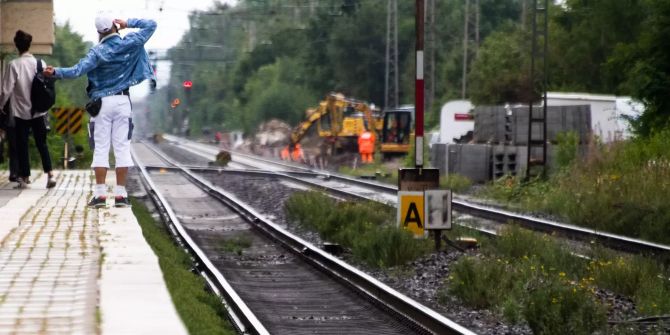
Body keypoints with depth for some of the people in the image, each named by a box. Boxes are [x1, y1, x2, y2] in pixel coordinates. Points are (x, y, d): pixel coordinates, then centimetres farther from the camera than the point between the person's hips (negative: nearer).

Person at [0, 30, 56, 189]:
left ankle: (24, 178, 9)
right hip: (39, 111, 3)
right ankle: (50, 174, -3)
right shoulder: (40, 63, -3)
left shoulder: (14, 65, -12)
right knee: (42, 143, 10)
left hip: (21, 112, -3)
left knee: (22, 145, 7)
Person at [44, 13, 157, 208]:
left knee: (101, 148, 1)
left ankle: (100, 194, -4)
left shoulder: (98, 51, -8)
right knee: (122, 147, 3)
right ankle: (120, 194, 1)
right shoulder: (129, 44, -2)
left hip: (102, 103, -2)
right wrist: (128, 23, 6)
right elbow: (151, 25, 7)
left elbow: (78, 70, -19)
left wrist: (55, 72, -20)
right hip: (123, 101, 2)